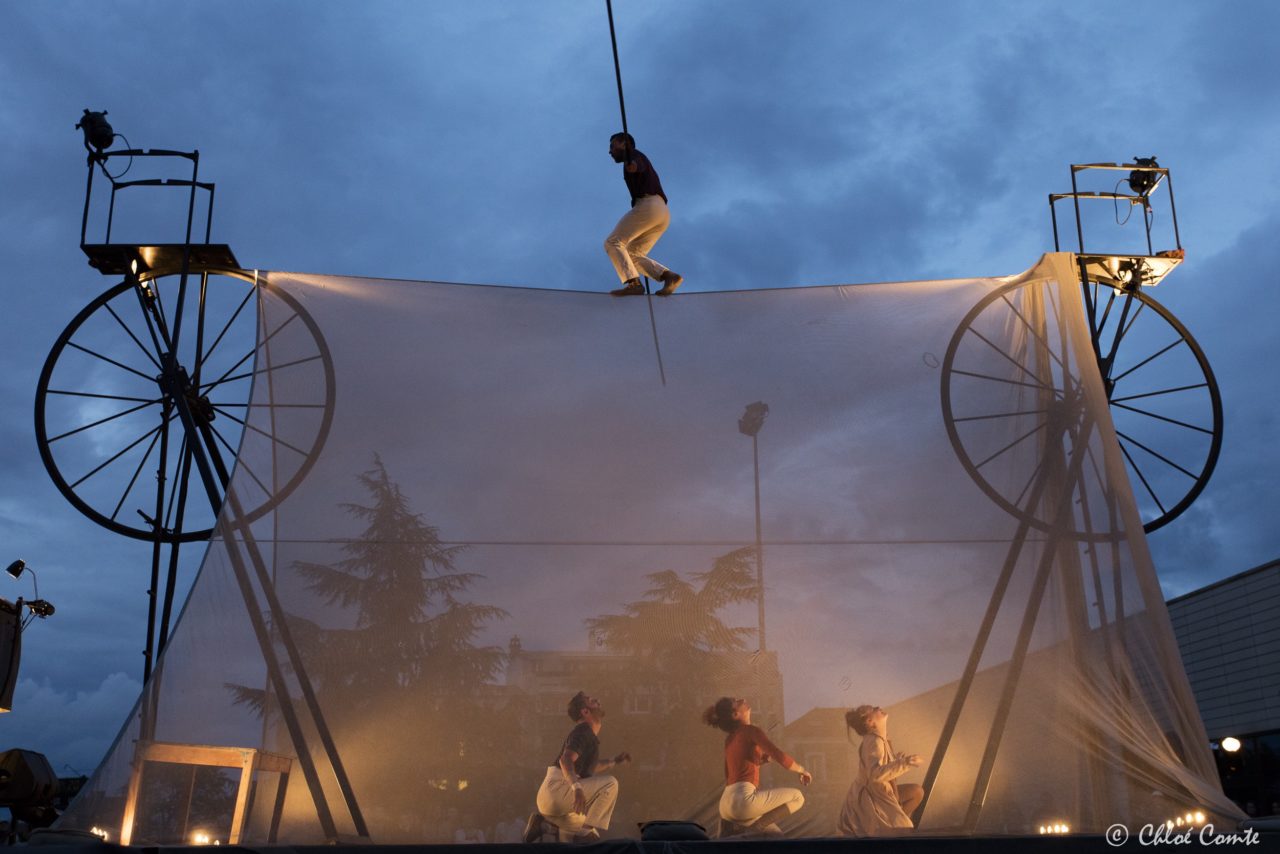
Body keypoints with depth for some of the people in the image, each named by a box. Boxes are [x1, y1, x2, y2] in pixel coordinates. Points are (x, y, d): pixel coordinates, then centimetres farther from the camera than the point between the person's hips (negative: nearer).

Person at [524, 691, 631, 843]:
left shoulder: (589, 734, 20)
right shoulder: (583, 731, -11)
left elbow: (588, 768, 32)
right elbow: (565, 759, -27)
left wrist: (614, 762, 25)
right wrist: (576, 786, -40)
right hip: (557, 789, -10)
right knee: (610, 784, -17)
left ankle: (543, 821, 14)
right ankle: (588, 831, -17)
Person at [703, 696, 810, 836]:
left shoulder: (729, 739, 22)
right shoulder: (751, 730, -3)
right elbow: (780, 757, -10)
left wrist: (762, 759, 24)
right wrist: (802, 770, 9)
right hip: (743, 798, -9)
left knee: (776, 834, 29)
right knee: (797, 797, 2)